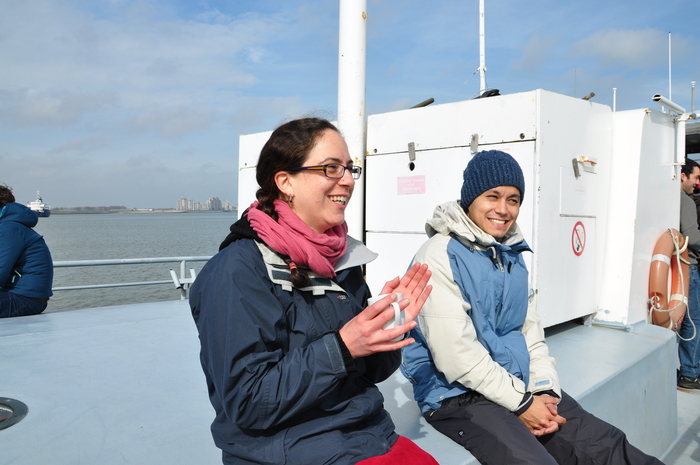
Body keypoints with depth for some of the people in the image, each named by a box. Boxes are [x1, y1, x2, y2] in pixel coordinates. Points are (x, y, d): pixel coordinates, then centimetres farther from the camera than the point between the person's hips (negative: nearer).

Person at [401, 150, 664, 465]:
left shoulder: (513, 255, 10)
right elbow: (455, 354, -20)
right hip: (457, 394, -7)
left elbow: (530, 329, 11)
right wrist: (521, 403, -14)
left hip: (520, 385, 7)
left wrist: (545, 390, -3)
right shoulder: (441, 256, -16)